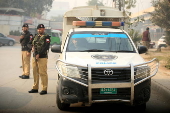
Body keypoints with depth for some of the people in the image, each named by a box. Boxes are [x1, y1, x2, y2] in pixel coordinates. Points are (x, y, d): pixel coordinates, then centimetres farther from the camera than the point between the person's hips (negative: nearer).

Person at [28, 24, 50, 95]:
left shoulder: (46, 37, -4)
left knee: (43, 73, -8)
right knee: (35, 73, 11)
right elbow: (29, 44, 19)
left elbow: (46, 47, -15)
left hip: (42, 57, -7)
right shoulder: (35, 37, 18)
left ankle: (44, 89, -6)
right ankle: (35, 88, 19)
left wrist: (39, 54, -20)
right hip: (34, 57, 7)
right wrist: (32, 47, -4)